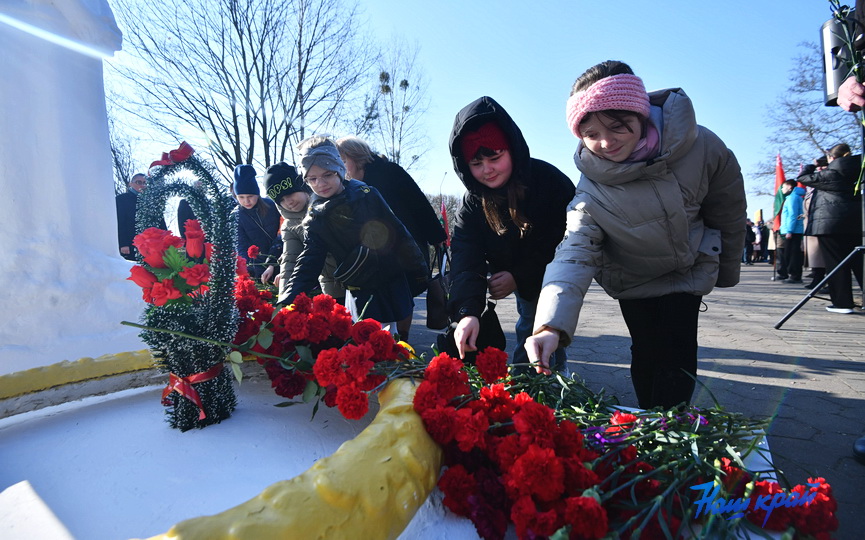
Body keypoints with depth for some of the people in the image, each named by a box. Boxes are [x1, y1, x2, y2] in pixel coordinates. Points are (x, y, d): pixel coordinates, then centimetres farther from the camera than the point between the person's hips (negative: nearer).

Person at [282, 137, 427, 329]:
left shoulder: (367, 194, -8)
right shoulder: (315, 218, -5)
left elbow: (399, 234, -4)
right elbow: (308, 263, -9)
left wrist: (419, 271, -1)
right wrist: (287, 302, -22)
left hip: (394, 282, 0)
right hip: (360, 293, 0)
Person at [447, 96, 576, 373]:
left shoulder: (549, 180, -27)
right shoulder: (471, 204, -20)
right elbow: (465, 261, -32)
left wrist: (519, 277, -28)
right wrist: (467, 311, -50)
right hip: (519, 281, 2)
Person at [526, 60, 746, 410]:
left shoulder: (699, 146, -22)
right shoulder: (592, 189, -26)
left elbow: (728, 211, -6)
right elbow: (575, 254, -36)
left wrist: (727, 272, 7)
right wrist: (552, 324, -51)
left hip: (689, 272, 1)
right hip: (633, 280, -1)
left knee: (676, 354, -6)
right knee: (647, 352, 1)